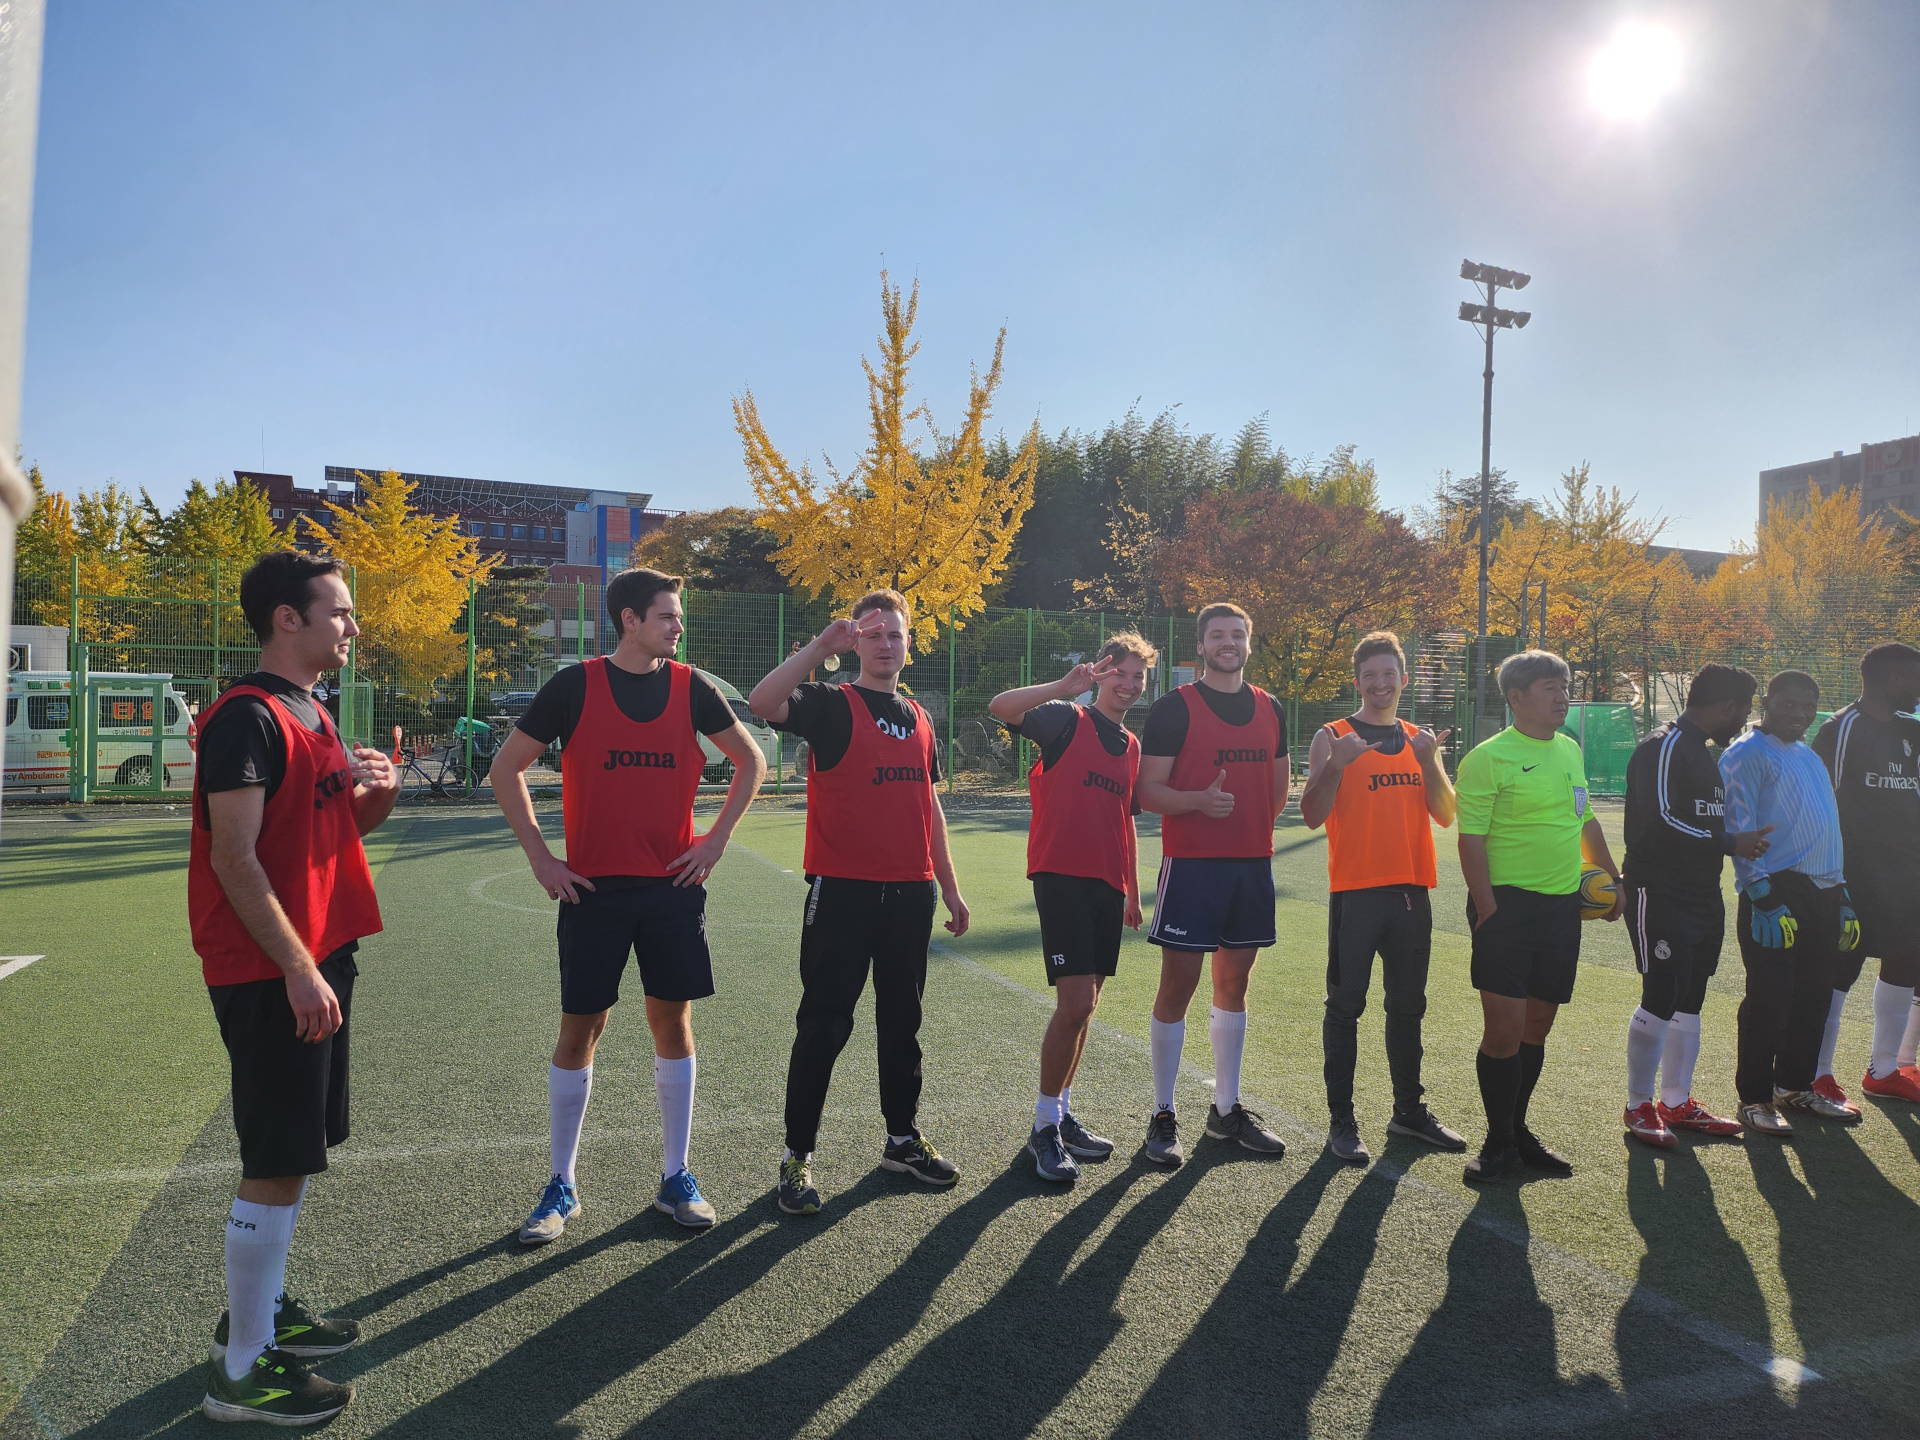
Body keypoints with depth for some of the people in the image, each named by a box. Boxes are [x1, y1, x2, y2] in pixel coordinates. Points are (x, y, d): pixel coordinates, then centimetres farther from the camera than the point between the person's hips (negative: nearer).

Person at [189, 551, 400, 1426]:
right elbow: (235, 859, -20)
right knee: (278, 1164, -3)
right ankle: (241, 1370, 10)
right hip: (272, 974, -9)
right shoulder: (248, 717, -15)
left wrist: (379, 794, -1)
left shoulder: (311, 714, 13)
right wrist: (298, 970, -22)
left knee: (298, 1151, 18)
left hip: (317, 960, 9)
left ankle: (261, 1310, 33)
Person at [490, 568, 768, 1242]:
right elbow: (506, 768, 1)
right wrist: (540, 857, -4)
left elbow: (751, 760, 13)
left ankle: (676, 1177, 21)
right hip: (594, 886, -2)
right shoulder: (575, 685, -4)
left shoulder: (691, 687, 3)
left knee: (673, 1021, 7)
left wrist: (716, 838, 4)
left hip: (674, 884, 2)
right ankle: (561, 1187, 19)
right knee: (580, 1028, 3)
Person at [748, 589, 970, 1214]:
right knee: (825, 1023, -1)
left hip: (910, 893, 6)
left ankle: (903, 1138, 29)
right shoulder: (831, 703, -3)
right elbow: (763, 702, -25)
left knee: (902, 1020, 15)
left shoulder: (918, 717, 15)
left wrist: (950, 887, 18)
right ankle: (797, 1155, 11)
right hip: (844, 891, -5)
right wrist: (823, 645, -25)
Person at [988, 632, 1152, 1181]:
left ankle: (1062, 1113, 25)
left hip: (1108, 885, 7)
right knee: (1075, 1003, -12)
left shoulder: (1131, 745, 18)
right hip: (1062, 876, -7)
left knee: (1085, 1006, 12)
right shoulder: (1067, 720, -3)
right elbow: (1000, 706, -21)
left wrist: (1133, 892, 22)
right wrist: (1066, 686, -27)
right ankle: (1044, 1126, 3)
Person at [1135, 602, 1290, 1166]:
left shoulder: (1269, 709, 11)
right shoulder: (1174, 708, -5)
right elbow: (1149, 792, -9)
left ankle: (1227, 1109, 26)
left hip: (1253, 864, 5)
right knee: (1178, 986, -2)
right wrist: (1200, 800, -25)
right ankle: (1163, 1116, 9)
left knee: (1234, 985, 13)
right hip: (1191, 863, -5)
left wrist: (1257, 826, 9)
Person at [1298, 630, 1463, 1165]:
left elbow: (1445, 816, 5)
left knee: (1408, 1004, 14)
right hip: (1355, 890, -5)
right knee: (1346, 1005, -1)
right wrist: (1337, 764, -22)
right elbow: (1313, 816, -9)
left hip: (1412, 889, 5)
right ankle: (1341, 1121, 7)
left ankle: (1409, 1109, 28)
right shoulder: (1333, 738, -2)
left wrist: (1429, 760, -9)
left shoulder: (1419, 740, 12)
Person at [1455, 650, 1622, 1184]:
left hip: (1563, 904, 7)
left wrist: (1610, 877, 23)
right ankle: (1499, 1141, 10)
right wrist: (1487, 907, -18)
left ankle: (1517, 1130, 26)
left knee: (1538, 1025, 12)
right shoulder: (1488, 757, -10)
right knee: (1503, 1029, -6)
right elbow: (1471, 840, -14)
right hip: (1509, 904, -7)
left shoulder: (1570, 749, 12)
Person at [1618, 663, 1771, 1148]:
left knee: (1688, 1001, 14)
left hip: (1701, 896, 10)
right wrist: (1730, 843, -17)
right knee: (1661, 999, -7)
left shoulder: (1703, 751, 19)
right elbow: (1659, 823, -21)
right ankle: (1639, 1107, 6)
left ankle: (1676, 1102, 24)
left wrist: (1744, 841, 10)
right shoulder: (1664, 747, -13)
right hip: (1660, 894, -10)